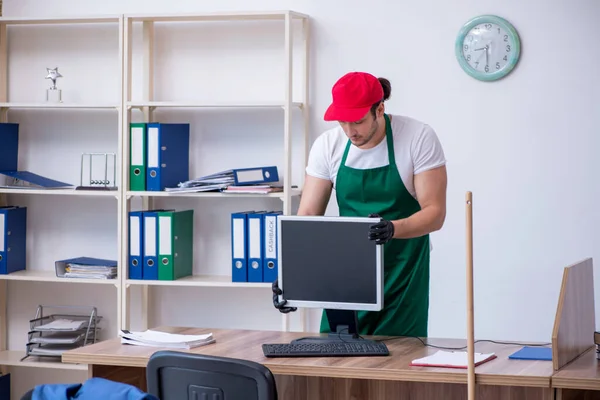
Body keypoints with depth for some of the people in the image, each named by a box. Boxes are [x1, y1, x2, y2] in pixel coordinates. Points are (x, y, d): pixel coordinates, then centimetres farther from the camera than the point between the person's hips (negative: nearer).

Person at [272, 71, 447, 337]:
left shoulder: (419, 138, -14)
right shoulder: (328, 145, -5)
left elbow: (435, 213, -15)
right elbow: (308, 215, -5)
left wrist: (392, 229, -34)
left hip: (402, 275, -3)